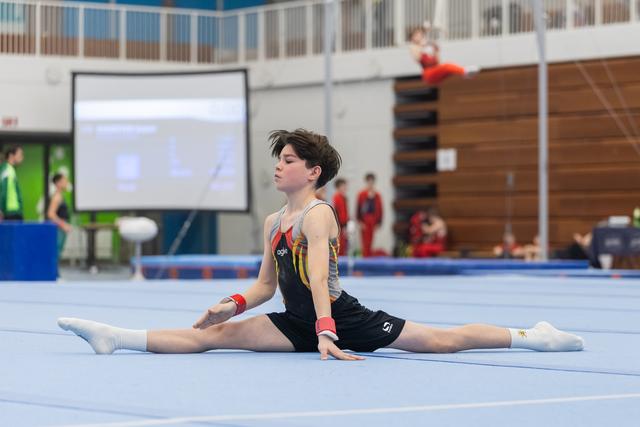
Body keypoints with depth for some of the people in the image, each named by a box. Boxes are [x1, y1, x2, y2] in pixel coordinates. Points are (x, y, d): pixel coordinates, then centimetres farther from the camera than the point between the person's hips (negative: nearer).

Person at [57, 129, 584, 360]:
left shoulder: (317, 215, -15)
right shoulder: (274, 222, 10)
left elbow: (318, 278, -29)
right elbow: (266, 286, 15)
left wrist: (326, 333, -38)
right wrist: (232, 305, -2)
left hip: (340, 317, -7)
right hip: (297, 324, 7)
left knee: (441, 341, -8)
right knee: (213, 334, -7)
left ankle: (532, 336, 1)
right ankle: (112, 337, -15)